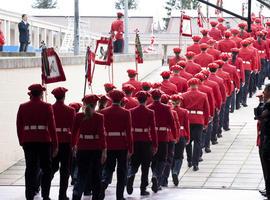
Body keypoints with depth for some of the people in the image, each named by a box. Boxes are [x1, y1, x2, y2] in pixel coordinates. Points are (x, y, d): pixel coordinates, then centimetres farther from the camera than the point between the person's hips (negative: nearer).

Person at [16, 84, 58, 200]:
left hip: (28, 142, 2)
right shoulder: (46, 107, -4)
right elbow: (52, 127, -5)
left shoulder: (23, 107, 4)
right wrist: (55, 145, 0)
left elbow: (19, 126, 5)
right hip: (44, 141, -2)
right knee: (46, 169, 9)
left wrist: (22, 142, 15)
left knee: (30, 169, 5)